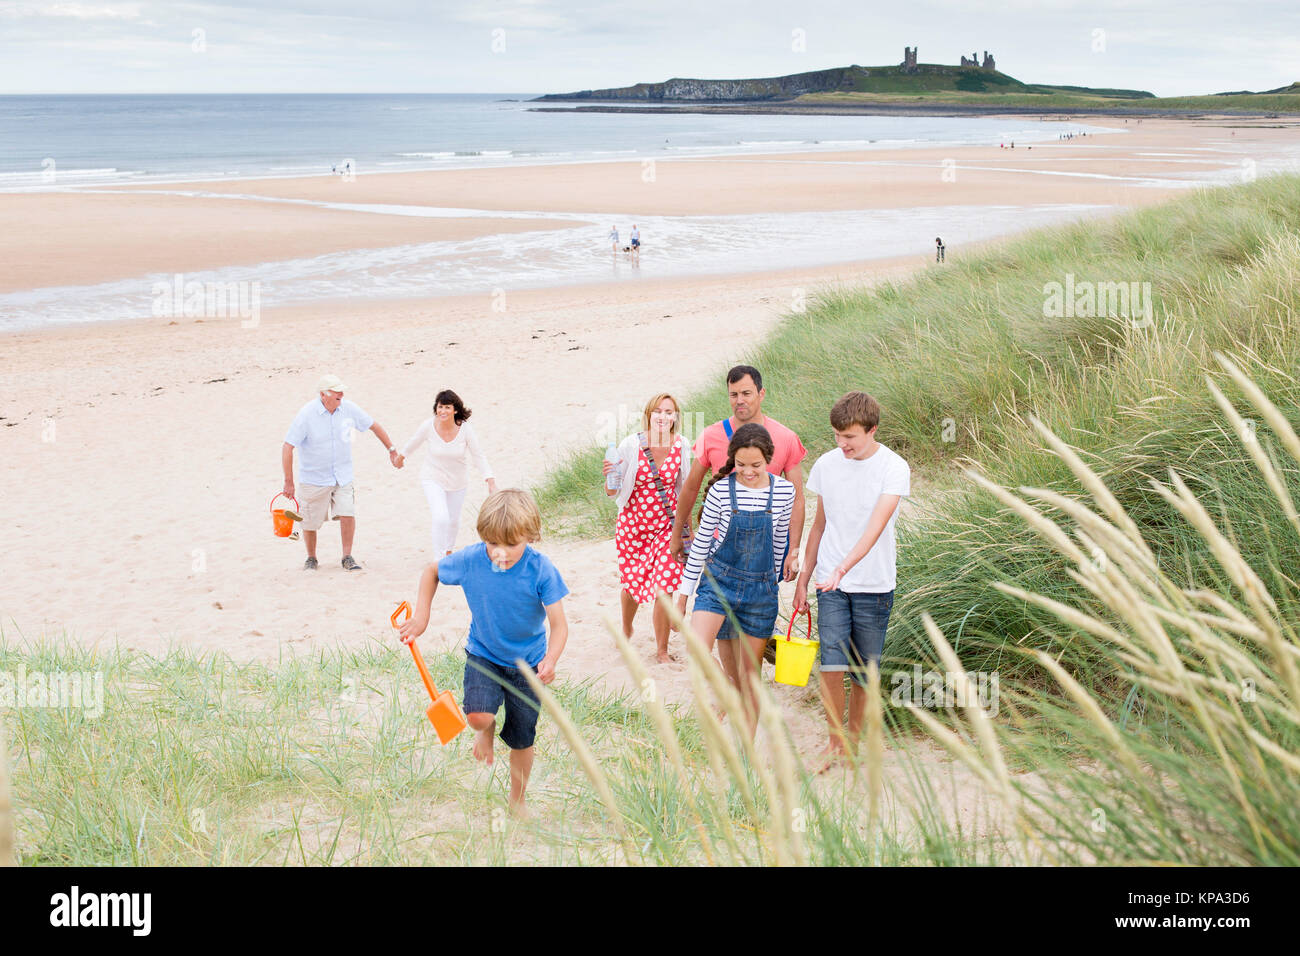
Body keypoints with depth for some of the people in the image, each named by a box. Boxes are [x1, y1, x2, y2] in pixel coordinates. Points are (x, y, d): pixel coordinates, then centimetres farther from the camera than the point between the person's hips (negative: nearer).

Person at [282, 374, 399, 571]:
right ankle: (311, 558, 30)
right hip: (314, 479, -3)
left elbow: (374, 426, 9)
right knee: (310, 523, 6)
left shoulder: (348, 408, -7)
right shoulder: (306, 414, -18)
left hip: (343, 475, 3)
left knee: (347, 514, -11)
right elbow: (287, 447, -18)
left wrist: (392, 450, 14)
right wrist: (288, 482, -20)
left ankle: (347, 558, 4)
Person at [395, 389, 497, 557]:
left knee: (454, 520, 18)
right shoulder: (428, 426, -21)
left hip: (458, 481, 2)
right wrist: (401, 456, 18)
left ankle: (448, 550, 49)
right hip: (433, 479, -2)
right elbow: (414, 443, 1)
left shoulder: (465, 429, -22)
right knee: (441, 518, -21)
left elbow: (479, 456, -12)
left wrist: (491, 483, -16)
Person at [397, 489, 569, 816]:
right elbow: (432, 571, 2)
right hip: (483, 654, 1)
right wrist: (421, 614, -5)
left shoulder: (540, 570, -25)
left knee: (522, 739, 10)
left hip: (527, 662, -1)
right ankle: (485, 731, 15)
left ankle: (517, 801, 36)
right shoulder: (470, 560, -19)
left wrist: (550, 660, -41)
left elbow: (558, 624, -23)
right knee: (478, 715, -25)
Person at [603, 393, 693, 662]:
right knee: (631, 583, 11)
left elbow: (685, 489, 9)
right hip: (632, 522, 0)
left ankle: (662, 650, 11)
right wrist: (609, 477, -28)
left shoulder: (681, 446, -5)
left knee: (665, 587, -8)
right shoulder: (631, 444, -12)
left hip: (667, 524, 1)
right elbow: (613, 492, -6)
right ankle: (626, 630, 45)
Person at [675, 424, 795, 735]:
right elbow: (701, 543, 0)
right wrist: (684, 594, 3)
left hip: (760, 587, 1)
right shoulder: (721, 490, -8)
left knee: (751, 670, 8)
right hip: (719, 580, -1)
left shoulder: (783, 491, -4)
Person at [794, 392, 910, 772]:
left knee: (864, 671, 7)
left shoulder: (894, 467, -11)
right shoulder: (826, 465, 2)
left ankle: (853, 741, 25)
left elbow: (876, 526, -22)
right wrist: (803, 579, 15)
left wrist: (842, 569, -34)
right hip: (830, 585, 2)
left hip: (874, 585, -2)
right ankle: (834, 742, 7)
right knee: (832, 665, -9)